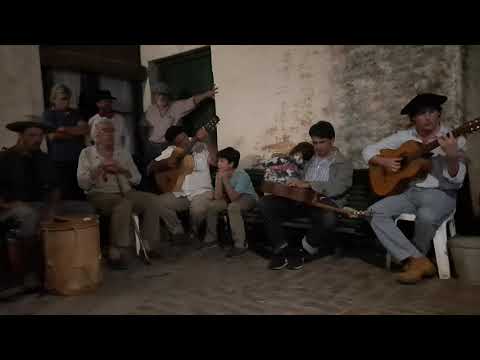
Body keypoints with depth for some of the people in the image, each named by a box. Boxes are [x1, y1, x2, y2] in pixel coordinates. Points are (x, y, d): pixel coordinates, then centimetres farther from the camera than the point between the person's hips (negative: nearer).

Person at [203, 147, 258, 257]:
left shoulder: (242, 175, -27)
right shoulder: (221, 174, -10)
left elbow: (233, 198, -32)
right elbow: (218, 197, -15)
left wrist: (225, 180, -34)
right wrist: (218, 179, -26)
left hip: (248, 198, -6)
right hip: (232, 198, 7)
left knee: (233, 207, -35)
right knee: (212, 205, -11)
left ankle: (240, 245, -29)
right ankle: (211, 238, 9)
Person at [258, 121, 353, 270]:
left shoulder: (344, 163, 1)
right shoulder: (309, 159, 19)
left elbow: (337, 188, -18)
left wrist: (308, 184, -25)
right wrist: (295, 184, 2)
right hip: (301, 200, 5)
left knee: (328, 218, -41)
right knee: (265, 203, -16)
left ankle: (300, 251, -13)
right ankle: (283, 250, -14)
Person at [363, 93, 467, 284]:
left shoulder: (454, 140, -4)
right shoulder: (404, 136, 6)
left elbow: (455, 180, -13)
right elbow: (369, 150, 10)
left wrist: (452, 156, -32)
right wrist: (384, 161, -10)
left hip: (440, 193, -4)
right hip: (408, 191, 4)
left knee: (426, 217, -37)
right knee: (375, 212, -21)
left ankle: (413, 259, -5)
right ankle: (419, 261, -20)